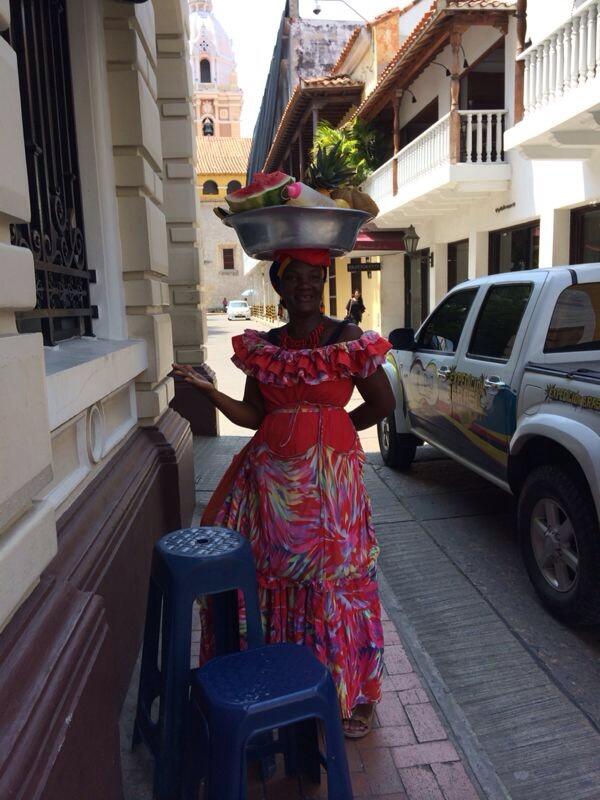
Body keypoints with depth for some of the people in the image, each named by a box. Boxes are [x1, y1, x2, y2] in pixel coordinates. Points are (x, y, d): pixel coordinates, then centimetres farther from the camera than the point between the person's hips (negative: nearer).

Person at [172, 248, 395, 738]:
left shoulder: (347, 339, -3)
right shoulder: (263, 346, 9)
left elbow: (383, 403, 1)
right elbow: (253, 416, 8)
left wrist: (330, 428, 5)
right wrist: (208, 390, -5)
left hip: (331, 474, -4)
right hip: (272, 473, 4)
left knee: (336, 576, 2)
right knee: (276, 576, 8)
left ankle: (355, 695, 21)